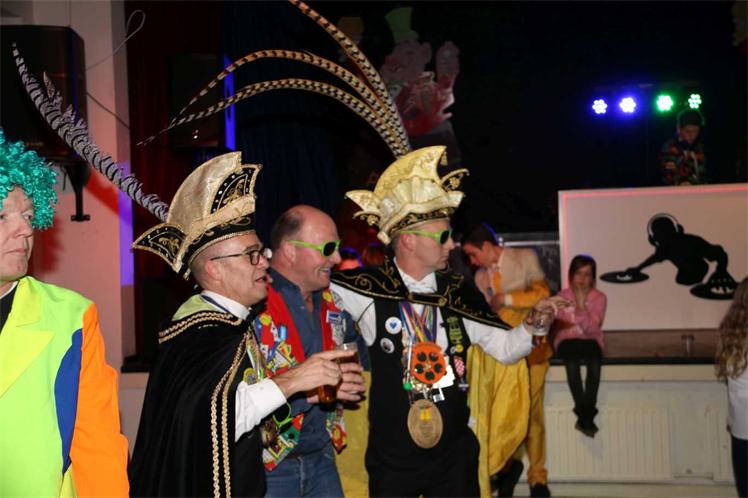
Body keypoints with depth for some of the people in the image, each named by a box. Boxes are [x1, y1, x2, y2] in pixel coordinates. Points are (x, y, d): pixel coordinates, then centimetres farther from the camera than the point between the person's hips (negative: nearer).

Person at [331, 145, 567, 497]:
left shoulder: (460, 292, 0)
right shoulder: (370, 290, -11)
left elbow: (504, 347, 6)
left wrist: (534, 321, -9)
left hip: (455, 455, 3)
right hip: (392, 459, -3)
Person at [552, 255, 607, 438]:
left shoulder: (599, 298, 4)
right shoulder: (562, 297, 5)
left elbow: (591, 328, -11)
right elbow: (556, 328, 6)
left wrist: (581, 306, -23)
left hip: (590, 341, 1)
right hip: (567, 341, 0)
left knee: (594, 361, -35)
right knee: (572, 361, -36)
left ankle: (586, 416, -32)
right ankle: (585, 416, -33)